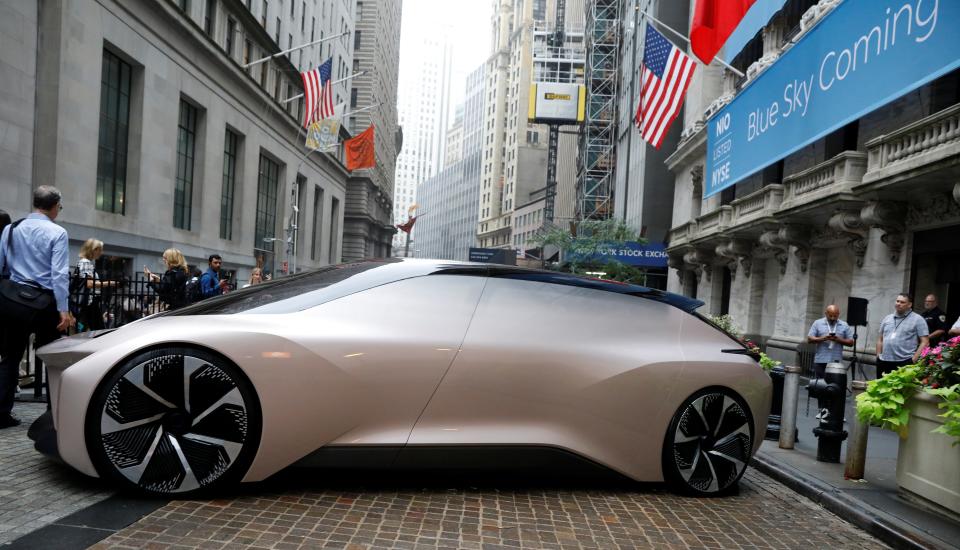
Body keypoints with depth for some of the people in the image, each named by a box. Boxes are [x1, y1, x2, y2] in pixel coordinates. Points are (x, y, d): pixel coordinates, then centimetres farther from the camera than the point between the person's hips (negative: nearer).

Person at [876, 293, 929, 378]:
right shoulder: (887, 319, 16)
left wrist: (914, 359, -12)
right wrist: (878, 356, 11)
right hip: (884, 361, 5)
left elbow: (925, 342, -4)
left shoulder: (917, 320, 1)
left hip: (905, 362, -5)